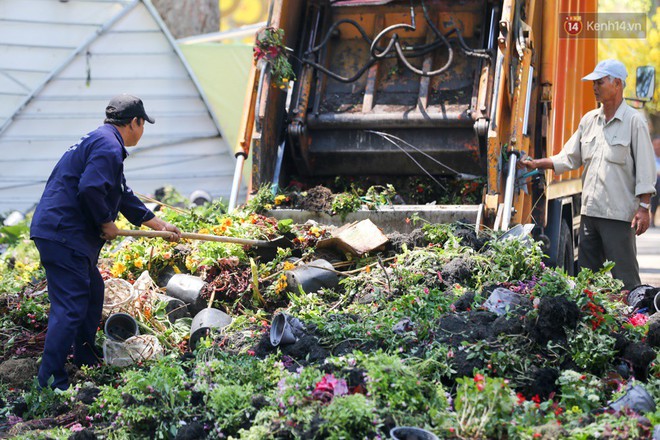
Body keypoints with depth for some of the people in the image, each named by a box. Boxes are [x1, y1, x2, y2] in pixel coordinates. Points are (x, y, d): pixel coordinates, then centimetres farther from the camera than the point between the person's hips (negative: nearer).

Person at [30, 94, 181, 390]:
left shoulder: (101, 141, 23)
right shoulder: (108, 146, -12)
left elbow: (124, 196, 31)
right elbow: (89, 189, -26)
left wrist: (160, 226, 36)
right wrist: (106, 223, -10)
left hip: (70, 237, 11)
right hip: (63, 235, -11)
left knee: (93, 291, 23)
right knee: (70, 307, -12)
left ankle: (85, 357, 37)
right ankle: (51, 381, -11)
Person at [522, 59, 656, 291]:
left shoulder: (634, 121, -5)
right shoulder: (589, 120, 13)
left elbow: (645, 168, -8)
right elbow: (569, 158, 17)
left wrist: (643, 208, -14)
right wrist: (538, 164, 4)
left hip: (619, 213, -7)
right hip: (590, 211, 7)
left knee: (625, 277, -6)